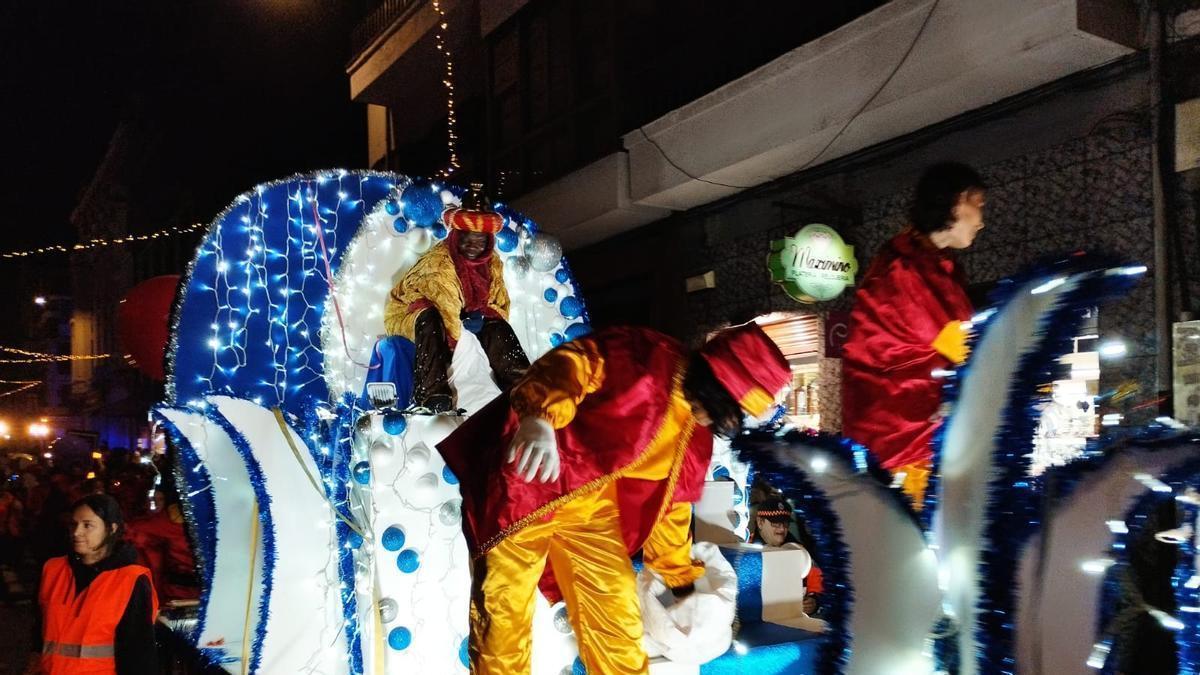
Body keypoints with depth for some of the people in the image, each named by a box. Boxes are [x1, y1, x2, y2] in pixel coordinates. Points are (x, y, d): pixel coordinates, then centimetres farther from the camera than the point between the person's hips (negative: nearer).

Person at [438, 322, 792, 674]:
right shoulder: (642, 358, -17)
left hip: (589, 510, 7)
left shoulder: (695, 432, 7)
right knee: (504, 612, -2)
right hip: (525, 484, -7)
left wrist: (681, 579, 27)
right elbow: (566, 364, -31)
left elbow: (672, 499, 19)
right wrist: (541, 417, -52)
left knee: (618, 615, 7)